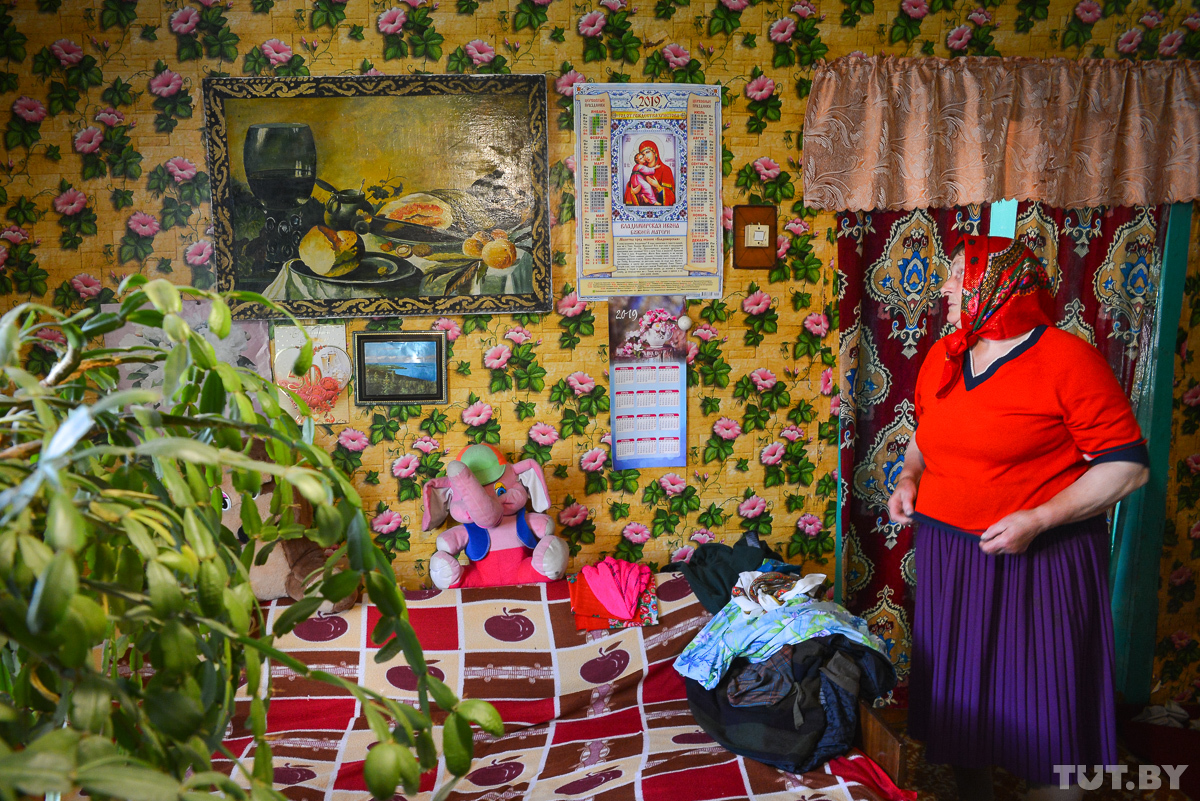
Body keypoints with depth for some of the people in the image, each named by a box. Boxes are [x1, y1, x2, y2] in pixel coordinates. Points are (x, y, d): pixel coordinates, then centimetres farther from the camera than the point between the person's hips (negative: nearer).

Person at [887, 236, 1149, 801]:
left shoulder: (1067, 357, -12)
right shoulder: (941, 357, 7)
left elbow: (1127, 466, -13)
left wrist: (1039, 519, -21)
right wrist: (909, 476, 3)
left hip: (1039, 562, -6)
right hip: (947, 557, 6)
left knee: (1044, 716, 4)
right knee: (958, 696, 18)